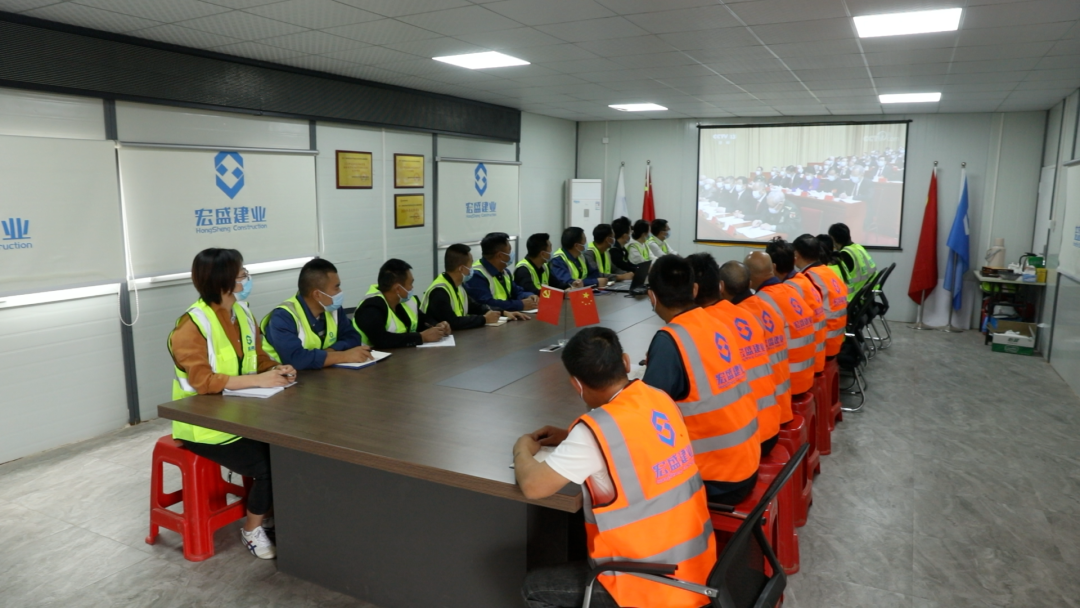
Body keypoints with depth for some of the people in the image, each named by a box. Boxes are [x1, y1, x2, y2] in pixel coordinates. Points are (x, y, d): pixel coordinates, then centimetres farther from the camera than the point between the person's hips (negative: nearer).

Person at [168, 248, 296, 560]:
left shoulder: (243, 313, 4)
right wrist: (258, 380, -30)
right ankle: (252, 530, 6)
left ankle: (271, 513, 11)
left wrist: (277, 369, -10)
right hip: (204, 424, -7)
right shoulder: (192, 325, -19)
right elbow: (202, 381, -25)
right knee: (268, 467, -21)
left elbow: (259, 357, 13)